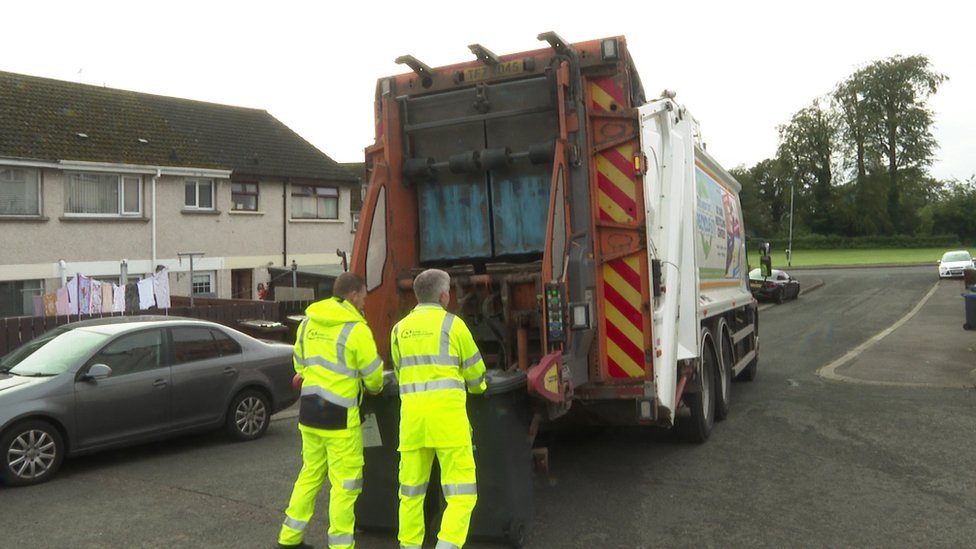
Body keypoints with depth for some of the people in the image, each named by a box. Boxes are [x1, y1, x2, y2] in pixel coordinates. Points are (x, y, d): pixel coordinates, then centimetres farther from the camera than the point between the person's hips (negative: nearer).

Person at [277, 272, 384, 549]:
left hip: (308, 408, 7)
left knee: (310, 474, 20)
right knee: (345, 482, 3)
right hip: (340, 414, -7)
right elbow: (373, 375, -6)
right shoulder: (356, 329, -14)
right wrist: (376, 388, 16)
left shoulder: (308, 322, 7)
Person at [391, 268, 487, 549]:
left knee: (411, 490, 15)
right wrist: (477, 388, 30)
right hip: (447, 413, -5)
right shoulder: (452, 324, 1)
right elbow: (475, 372, 9)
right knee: (461, 492, 0)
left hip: (411, 413, 5)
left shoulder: (400, 329, 13)